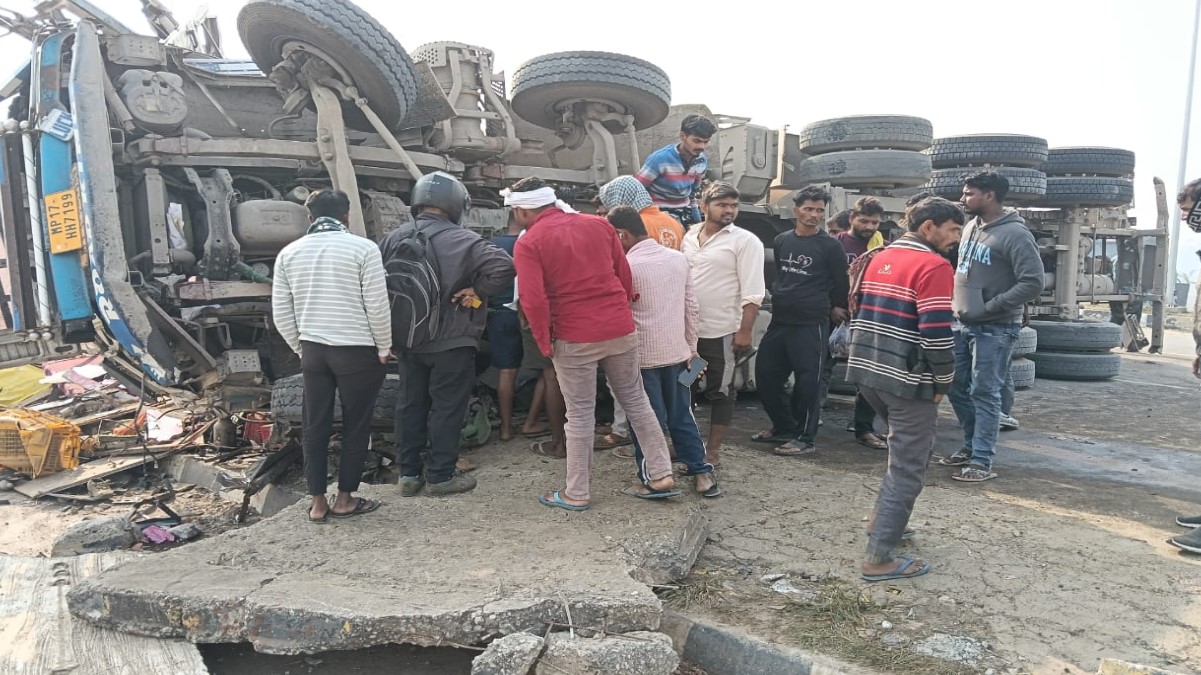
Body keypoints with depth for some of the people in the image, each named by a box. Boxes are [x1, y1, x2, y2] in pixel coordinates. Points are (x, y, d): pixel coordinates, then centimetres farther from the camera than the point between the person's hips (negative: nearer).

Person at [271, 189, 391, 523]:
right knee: (356, 426, 8)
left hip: (313, 350, 4)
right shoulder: (363, 248, -8)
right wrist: (383, 349, 2)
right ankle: (345, 499, 16)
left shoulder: (289, 253, 6)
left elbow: (280, 314, 6)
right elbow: (377, 307, -10)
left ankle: (317, 502, 17)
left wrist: (301, 348, 18)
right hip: (357, 351, -4)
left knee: (315, 426, 11)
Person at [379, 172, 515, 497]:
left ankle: (409, 473, 22)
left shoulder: (394, 239, 1)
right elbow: (503, 266, -25)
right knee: (447, 407, 5)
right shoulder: (463, 240, -14)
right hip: (451, 342, -5)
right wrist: (478, 291, -11)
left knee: (410, 404, 14)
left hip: (408, 340, 5)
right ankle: (440, 475, 13)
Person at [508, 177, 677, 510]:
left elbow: (534, 301, -14)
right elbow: (625, 276, 9)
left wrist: (545, 343, -2)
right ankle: (662, 476, 19)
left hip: (574, 339, -4)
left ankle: (576, 493, 18)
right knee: (636, 401, 17)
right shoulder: (599, 224, 9)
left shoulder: (528, 244, -5)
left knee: (580, 415, 7)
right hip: (620, 330, 4)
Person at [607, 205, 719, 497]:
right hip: (677, 352, 6)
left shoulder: (626, 266, -14)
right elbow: (692, 308, 7)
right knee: (682, 416, 17)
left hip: (642, 356, -5)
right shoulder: (678, 258, 3)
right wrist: (692, 347, 13)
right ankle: (702, 472, 20)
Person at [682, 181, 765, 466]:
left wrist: (745, 331, -17)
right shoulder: (689, 236, 9)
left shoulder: (745, 241, -8)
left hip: (722, 332, -5)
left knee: (720, 391, 6)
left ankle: (713, 450, 16)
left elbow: (752, 293, -12)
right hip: (687, 329, 6)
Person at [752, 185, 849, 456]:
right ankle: (784, 427, 27)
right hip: (779, 321, 6)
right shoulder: (781, 241, 10)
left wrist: (835, 310, 9)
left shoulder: (831, 246, -4)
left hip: (812, 325, -6)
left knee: (807, 382, -2)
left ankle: (805, 438, 12)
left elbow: (840, 285, 2)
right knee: (765, 375, 10)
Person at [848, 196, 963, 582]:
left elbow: (860, 313, 18)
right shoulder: (933, 266, -13)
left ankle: (883, 519, 32)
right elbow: (936, 333, -20)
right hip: (907, 379, -8)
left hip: (866, 371, 9)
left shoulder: (878, 260, 13)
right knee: (908, 467, 1)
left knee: (906, 450, 27)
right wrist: (944, 380, -6)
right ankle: (879, 558, 4)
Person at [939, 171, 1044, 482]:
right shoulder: (970, 227, 9)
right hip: (961, 324, 8)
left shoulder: (1015, 234, -14)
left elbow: (1033, 283, -19)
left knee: (984, 394, -3)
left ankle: (982, 462, 6)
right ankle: (971, 446, 31)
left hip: (993, 330, -8)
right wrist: (957, 304, 11)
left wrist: (990, 307, -19)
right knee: (957, 388, 14)